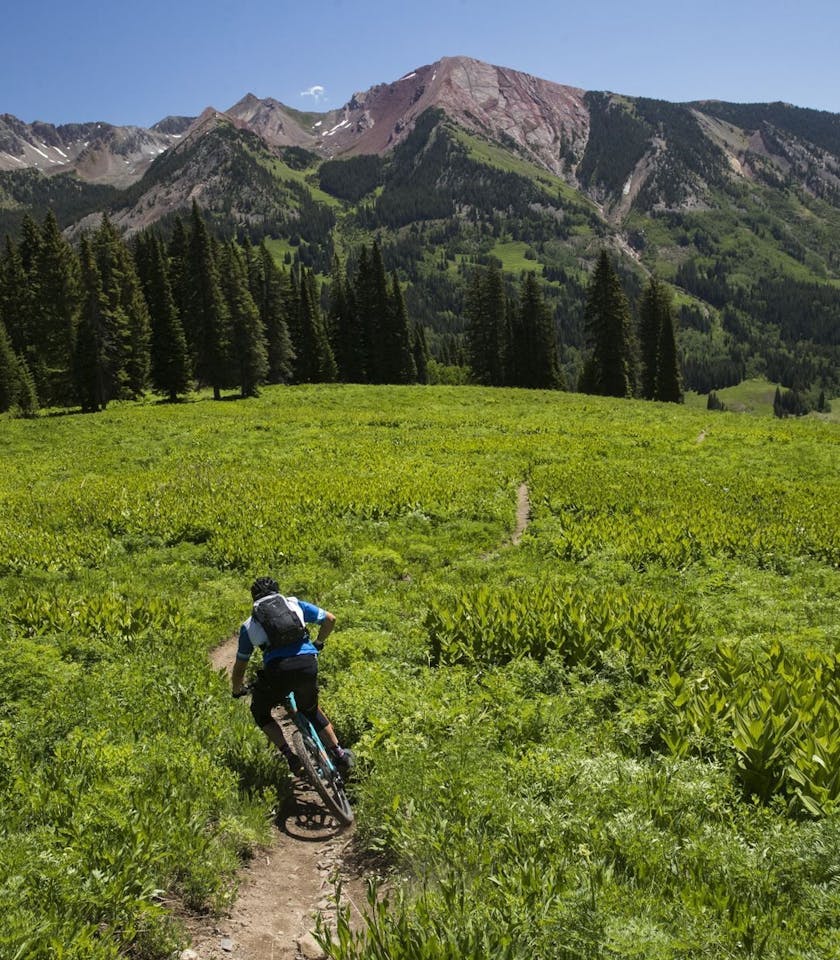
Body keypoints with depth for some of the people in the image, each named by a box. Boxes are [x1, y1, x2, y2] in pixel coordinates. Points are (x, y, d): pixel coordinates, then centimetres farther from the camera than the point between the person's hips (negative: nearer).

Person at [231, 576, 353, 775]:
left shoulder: (249, 624, 24)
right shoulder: (294, 604, 25)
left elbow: (240, 666, 29)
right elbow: (330, 619, 25)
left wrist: (236, 692, 47)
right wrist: (318, 643, 43)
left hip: (277, 669, -2)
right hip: (308, 663, 2)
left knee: (260, 712, 26)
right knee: (310, 710, 31)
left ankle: (289, 756, 11)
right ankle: (339, 754, 28)